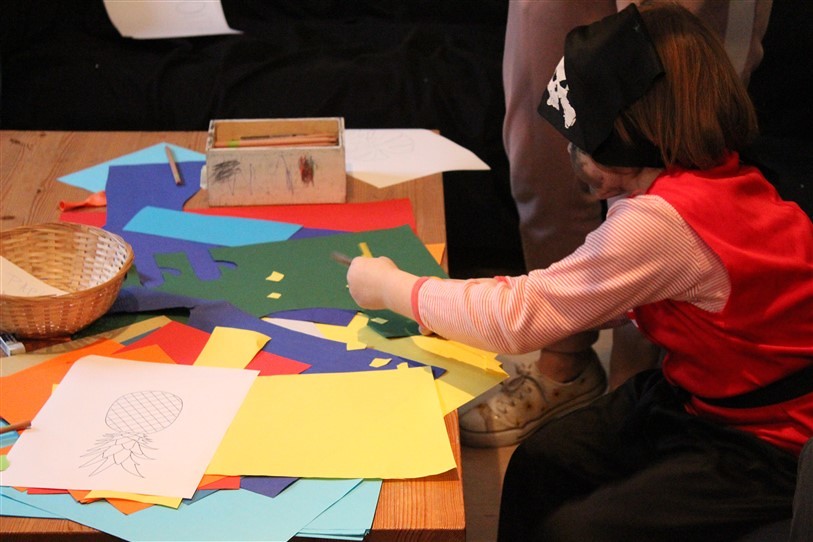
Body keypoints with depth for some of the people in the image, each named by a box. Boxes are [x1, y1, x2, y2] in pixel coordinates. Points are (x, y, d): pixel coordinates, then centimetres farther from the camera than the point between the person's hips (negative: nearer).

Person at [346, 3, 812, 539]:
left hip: (762, 450, -9)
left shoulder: (663, 222, -29)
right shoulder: (721, 179, 0)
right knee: (539, 463, 7)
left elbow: (519, 315, -24)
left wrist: (389, 286, -13)